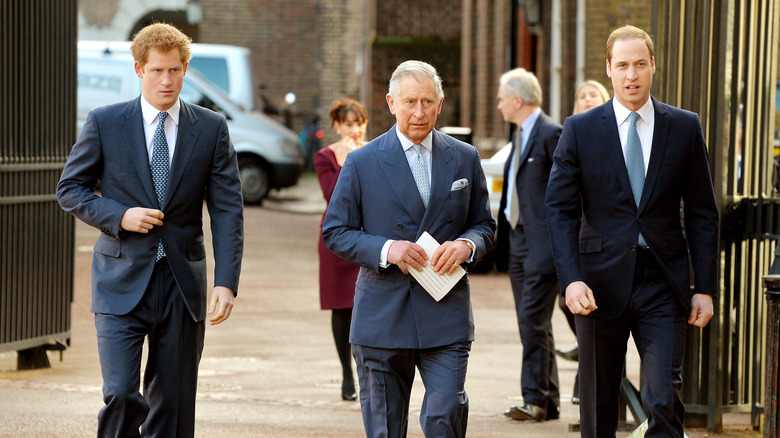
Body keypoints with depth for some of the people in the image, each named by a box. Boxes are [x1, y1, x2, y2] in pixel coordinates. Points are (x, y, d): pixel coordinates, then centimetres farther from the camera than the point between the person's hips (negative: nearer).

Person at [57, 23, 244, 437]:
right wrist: (118, 216, -12)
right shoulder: (104, 123, 0)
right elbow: (70, 189, 6)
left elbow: (227, 210, 0)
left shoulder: (211, 128, 3)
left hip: (182, 286, 2)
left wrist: (226, 281, -11)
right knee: (121, 394, -14)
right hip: (122, 282, -2)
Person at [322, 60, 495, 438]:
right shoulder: (362, 162, 2)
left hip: (446, 317, 1)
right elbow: (334, 232, 3)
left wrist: (466, 245, -9)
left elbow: (484, 224, 15)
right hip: (382, 317, -1)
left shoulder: (465, 158, 8)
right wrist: (385, 249, -15)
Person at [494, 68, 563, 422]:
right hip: (518, 240, 10)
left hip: (542, 243, -10)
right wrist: (503, 238, 16)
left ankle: (536, 399, -7)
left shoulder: (550, 134, -11)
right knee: (531, 324, 10)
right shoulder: (520, 134, 18)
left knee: (533, 320, -11)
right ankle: (548, 402, 15)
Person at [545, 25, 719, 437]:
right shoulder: (580, 129, 2)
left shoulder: (685, 128, 5)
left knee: (664, 402, -10)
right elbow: (560, 210, -1)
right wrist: (571, 279, -14)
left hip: (663, 285, 0)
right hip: (601, 284, 0)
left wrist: (704, 287, 1)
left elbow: (702, 213, 7)